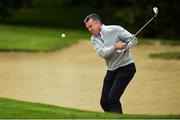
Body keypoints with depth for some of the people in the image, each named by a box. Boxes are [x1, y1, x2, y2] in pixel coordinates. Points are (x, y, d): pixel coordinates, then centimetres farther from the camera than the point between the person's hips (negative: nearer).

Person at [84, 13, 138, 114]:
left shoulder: (115, 29, -8)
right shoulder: (94, 39, 5)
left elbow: (133, 39, -6)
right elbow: (102, 53, -12)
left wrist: (125, 47, -24)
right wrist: (115, 47, -28)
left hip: (126, 67, -6)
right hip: (111, 70, 7)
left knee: (113, 97, -18)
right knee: (104, 102, 2)